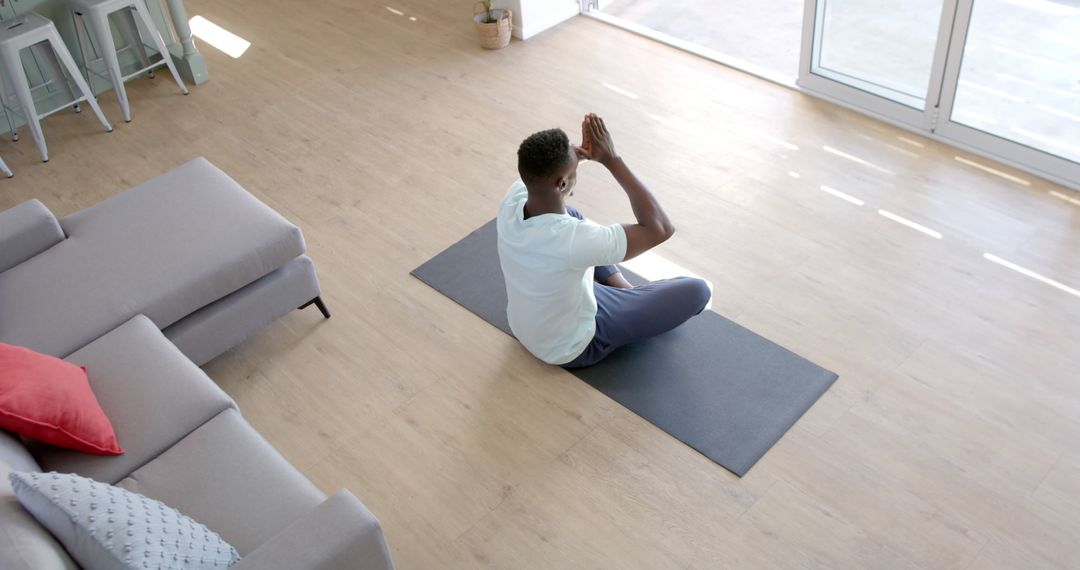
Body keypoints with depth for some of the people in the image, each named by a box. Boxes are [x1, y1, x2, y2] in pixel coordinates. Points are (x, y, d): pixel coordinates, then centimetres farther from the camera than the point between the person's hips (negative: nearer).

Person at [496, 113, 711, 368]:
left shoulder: (511, 200, -22)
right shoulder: (575, 240, -41)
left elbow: (537, 172, 5)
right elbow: (661, 228, -29)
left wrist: (574, 154, -16)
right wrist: (611, 159, -29)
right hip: (572, 348, -6)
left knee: (572, 213, 23)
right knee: (695, 290, -2)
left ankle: (623, 291, 27)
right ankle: (631, 298, 29)